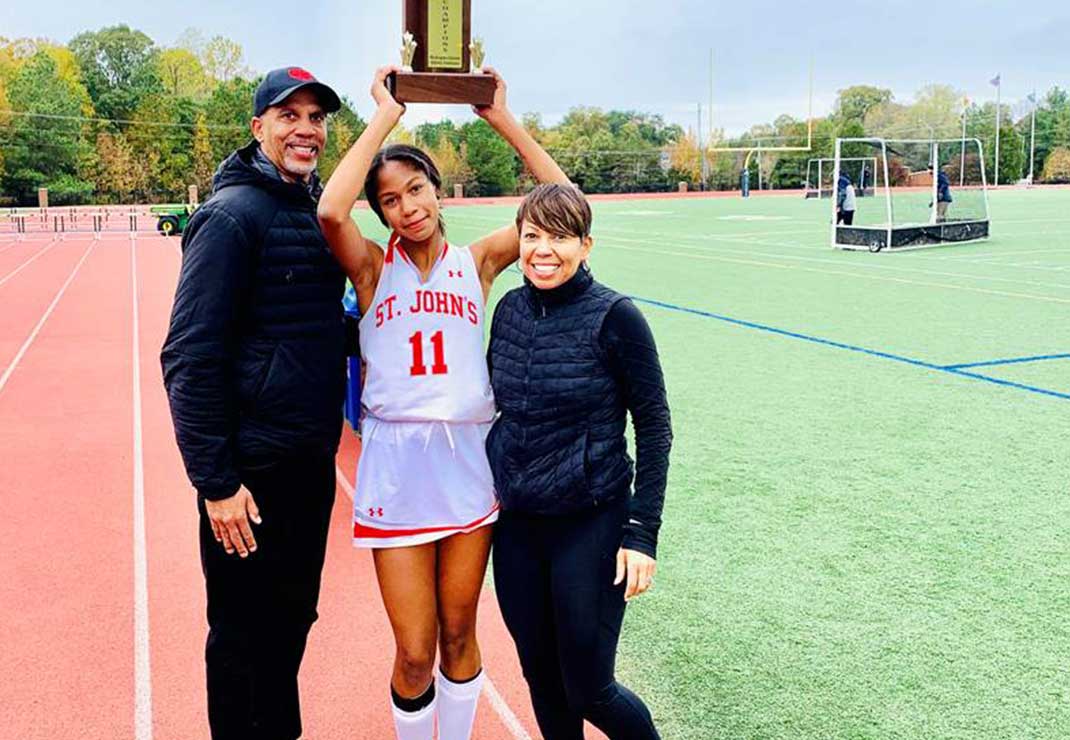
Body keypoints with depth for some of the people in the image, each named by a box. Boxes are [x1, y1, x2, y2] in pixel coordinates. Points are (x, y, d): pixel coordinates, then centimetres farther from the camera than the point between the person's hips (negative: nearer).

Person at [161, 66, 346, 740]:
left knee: (293, 618, 21)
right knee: (246, 636, 7)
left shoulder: (317, 210, 10)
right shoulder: (232, 214, -14)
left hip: (313, 458, 8)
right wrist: (214, 480, -19)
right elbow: (190, 355, -18)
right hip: (252, 468, -8)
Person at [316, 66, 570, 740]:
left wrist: (503, 119, -3)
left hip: (469, 459, 2)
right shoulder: (375, 268, -1)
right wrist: (386, 116, -14)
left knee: (459, 638, 15)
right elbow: (331, 212, -22)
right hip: (397, 463, -2)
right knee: (415, 653, 4)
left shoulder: (475, 262, 4)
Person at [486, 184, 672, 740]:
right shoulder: (509, 310, 2)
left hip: (591, 525, -5)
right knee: (541, 678, 16)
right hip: (515, 525, 5)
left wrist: (642, 532, -13)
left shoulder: (614, 317, -13)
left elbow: (654, 427, -10)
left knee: (587, 689, 5)